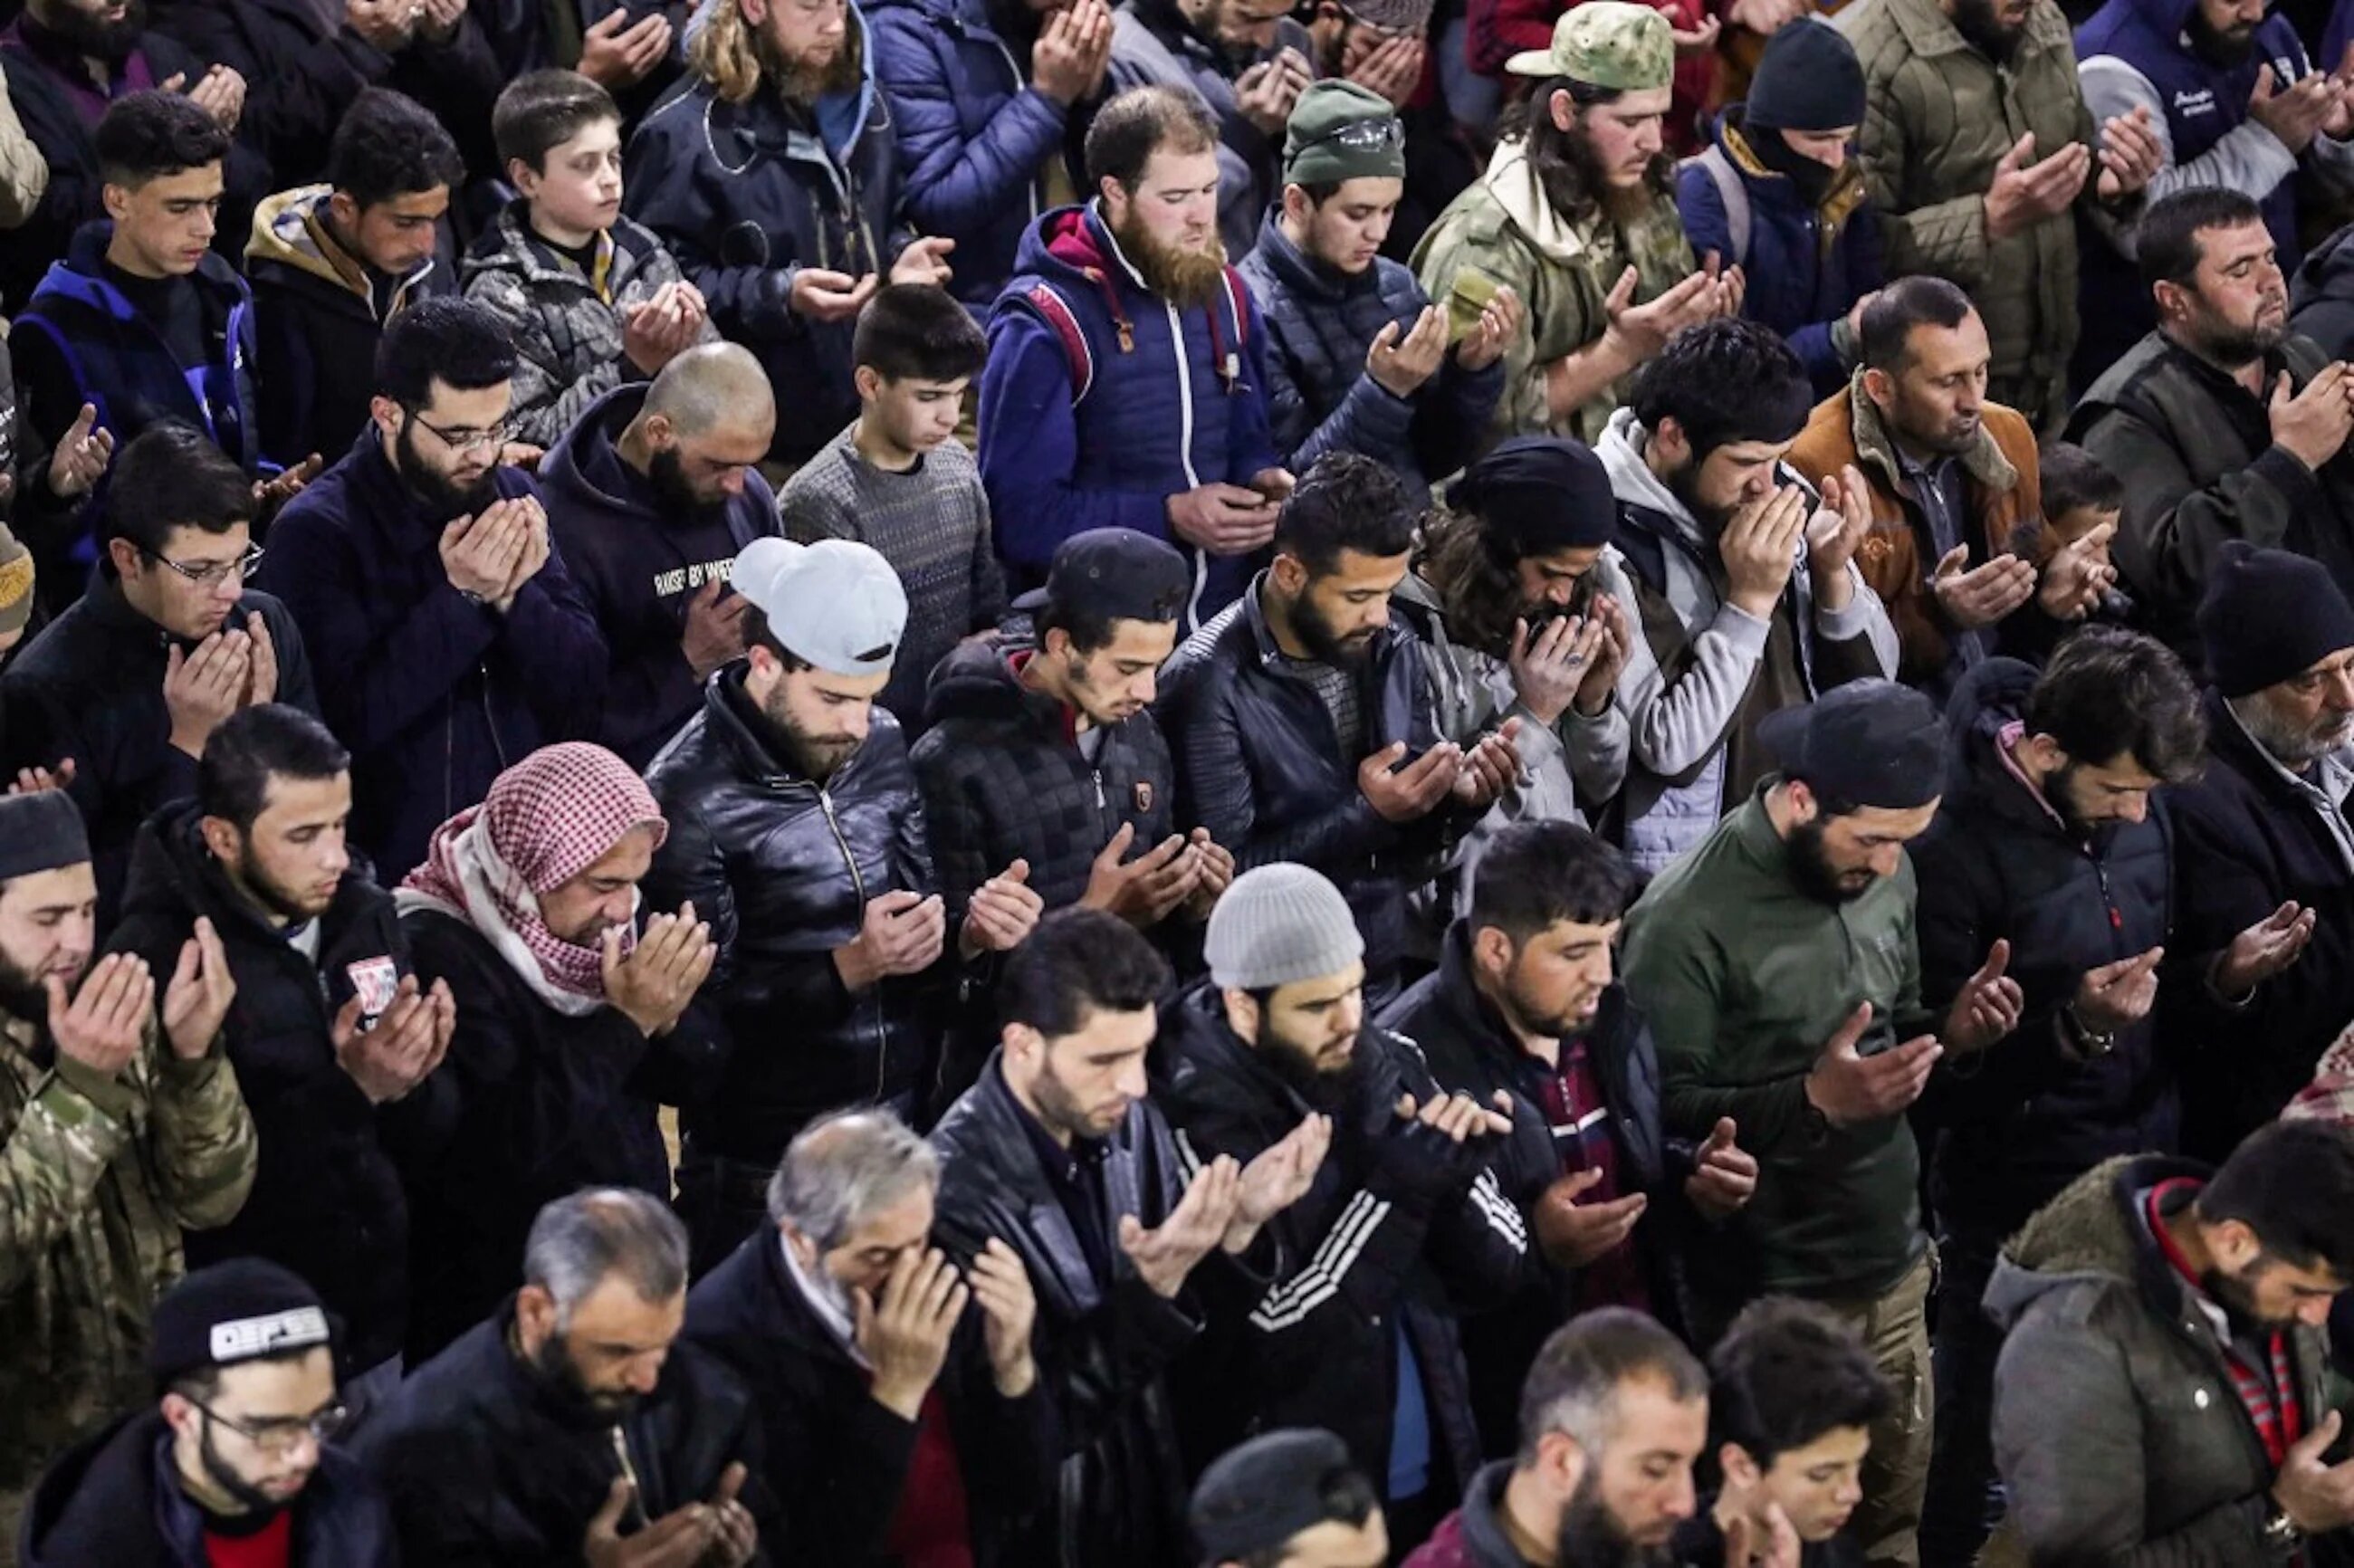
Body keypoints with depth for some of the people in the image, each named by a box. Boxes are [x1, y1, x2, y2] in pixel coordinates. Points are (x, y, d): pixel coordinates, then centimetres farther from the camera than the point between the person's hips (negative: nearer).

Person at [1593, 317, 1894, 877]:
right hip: (1687, 866, -5)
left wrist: (1835, 574, -9)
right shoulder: (1611, 542, -14)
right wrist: (1750, 601, -19)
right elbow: (1669, 748, -17)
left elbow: (1874, 679, 8)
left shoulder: (1784, 495, 1)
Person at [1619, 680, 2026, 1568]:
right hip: (1769, 1299, -7)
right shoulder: (1687, 921, -20)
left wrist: (1951, 1032, -4)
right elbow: (1660, 1116, -17)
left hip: (1893, 1266, 7)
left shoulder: (1882, 872, 3)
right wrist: (1813, 1101, -27)